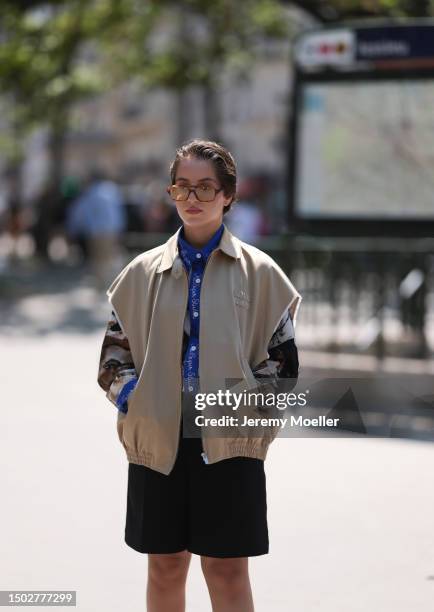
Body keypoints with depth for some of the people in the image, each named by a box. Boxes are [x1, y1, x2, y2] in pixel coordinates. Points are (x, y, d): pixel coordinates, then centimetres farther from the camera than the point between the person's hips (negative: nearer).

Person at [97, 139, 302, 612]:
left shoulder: (259, 272, 2)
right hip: (157, 436, 2)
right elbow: (113, 348, 12)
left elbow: (283, 356, 5)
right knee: (165, 565, 9)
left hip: (230, 441, -2)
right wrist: (130, 395, -5)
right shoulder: (143, 271, 7)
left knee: (227, 568, 0)